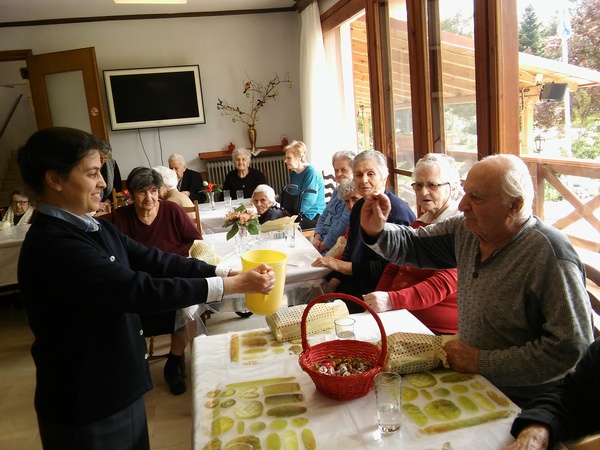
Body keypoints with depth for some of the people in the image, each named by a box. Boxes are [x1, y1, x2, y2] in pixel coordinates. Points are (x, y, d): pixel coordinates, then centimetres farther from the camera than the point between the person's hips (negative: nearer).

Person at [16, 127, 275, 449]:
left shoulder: (94, 228, 3)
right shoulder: (52, 246, -27)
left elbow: (154, 261, -1)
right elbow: (140, 291, -30)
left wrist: (226, 272, -13)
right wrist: (235, 285, -27)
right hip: (86, 405, -8)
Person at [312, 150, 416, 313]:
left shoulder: (397, 212, -17)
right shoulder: (359, 206, 10)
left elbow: (390, 266, -21)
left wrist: (342, 266, -19)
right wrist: (335, 280, 0)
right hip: (356, 282, 8)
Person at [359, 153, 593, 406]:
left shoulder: (549, 257, -23)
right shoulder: (466, 229, -1)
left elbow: (570, 349, -24)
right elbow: (413, 246, 10)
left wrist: (482, 363, -21)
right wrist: (376, 231, -11)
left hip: (520, 403, -6)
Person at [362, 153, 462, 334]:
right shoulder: (417, 224, 18)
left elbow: (444, 282, -20)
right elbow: (393, 268, 17)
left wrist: (392, 300, -31)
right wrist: (377, 301, -1)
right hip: (400, 318, 7)